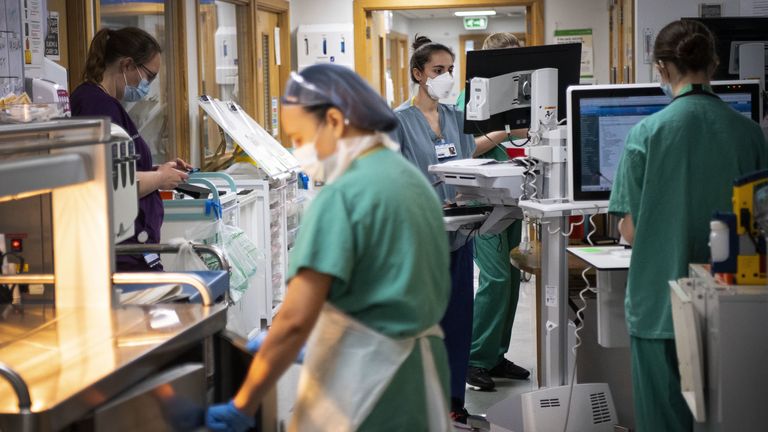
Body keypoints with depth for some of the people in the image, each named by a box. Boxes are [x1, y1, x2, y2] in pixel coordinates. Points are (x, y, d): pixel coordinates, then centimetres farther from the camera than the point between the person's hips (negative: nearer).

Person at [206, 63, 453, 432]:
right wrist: (315, 348, 23)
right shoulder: (413, 181, 10)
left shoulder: (342, 196, -17)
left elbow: (295, 319, -22)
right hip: (423, 369, 9)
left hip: (365, 382, -8)